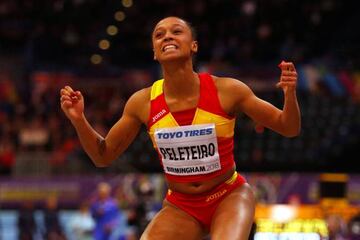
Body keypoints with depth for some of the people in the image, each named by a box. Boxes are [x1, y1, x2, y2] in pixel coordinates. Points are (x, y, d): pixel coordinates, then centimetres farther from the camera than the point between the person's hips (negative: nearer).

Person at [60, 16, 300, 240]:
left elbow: (289, 128, -6)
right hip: (180, 207, 2)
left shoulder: (227, 91, -14)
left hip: (229, 196, -2)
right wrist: (79, 120, -13)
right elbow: (103, 156, 4)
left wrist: (289, 94, -27)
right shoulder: (142, 103, -9)